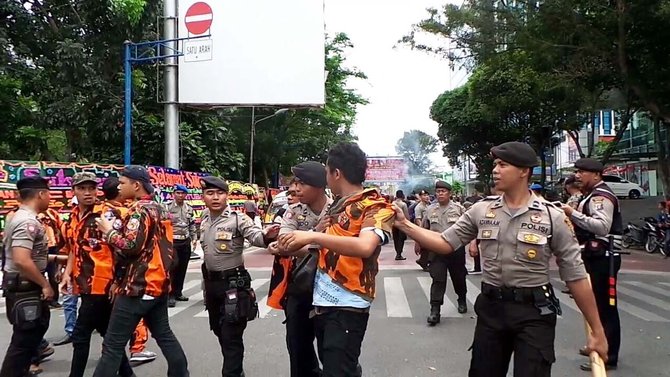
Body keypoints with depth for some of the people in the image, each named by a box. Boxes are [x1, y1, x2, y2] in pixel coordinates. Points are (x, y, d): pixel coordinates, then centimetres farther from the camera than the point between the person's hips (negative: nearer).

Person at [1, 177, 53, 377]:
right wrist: (45, 284, -20)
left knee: (26, 338, 20)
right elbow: (22, 260, -30)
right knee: (24, 341, -2)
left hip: (19, 285, 10)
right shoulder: (28, 222, -21)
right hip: (25, 288, -10)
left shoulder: (18, 217, 12)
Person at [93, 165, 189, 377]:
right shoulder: (158, 209, 14)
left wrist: (109, 231, -9)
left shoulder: (140, 210, -14)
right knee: (164, 335, 17)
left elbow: (131, 246, -23)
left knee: (113, 344, -3)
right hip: (158, 284, 9)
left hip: (138, 287, -9)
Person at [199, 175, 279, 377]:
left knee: (232, 334, -3)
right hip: (212, 283, 8)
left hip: (233, 283, -8)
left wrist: (266, 236, -54)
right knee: (219, 330, 20)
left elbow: (255, 236, -30)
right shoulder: (204, 224, 9)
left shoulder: (238, 219, -13)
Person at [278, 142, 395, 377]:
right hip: (323, 302, 8)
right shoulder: (337, 206, 13)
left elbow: (364, 247, -29)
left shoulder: (376, 207, -11)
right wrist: (291, 247, 14)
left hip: (347, 306, -8)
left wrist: (312, 236, -28)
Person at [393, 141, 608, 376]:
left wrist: (597, 331, -4)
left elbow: (575, 276, -5)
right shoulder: (481, 210, 1)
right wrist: (404, 224, -8)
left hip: (534, 312, -3)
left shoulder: (552, 217, -7)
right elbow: (446, 243, 2)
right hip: (491, 307, 4)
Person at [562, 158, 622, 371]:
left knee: (605, 306, -5)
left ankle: (608, 357, 3)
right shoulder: (594, 195, 18)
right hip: (596, 256, 11)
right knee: (596, 304, 20)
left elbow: (602, 226, -30)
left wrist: (573, 214, -28)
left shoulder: (601, 196, -16)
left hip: (603, 258, -11)